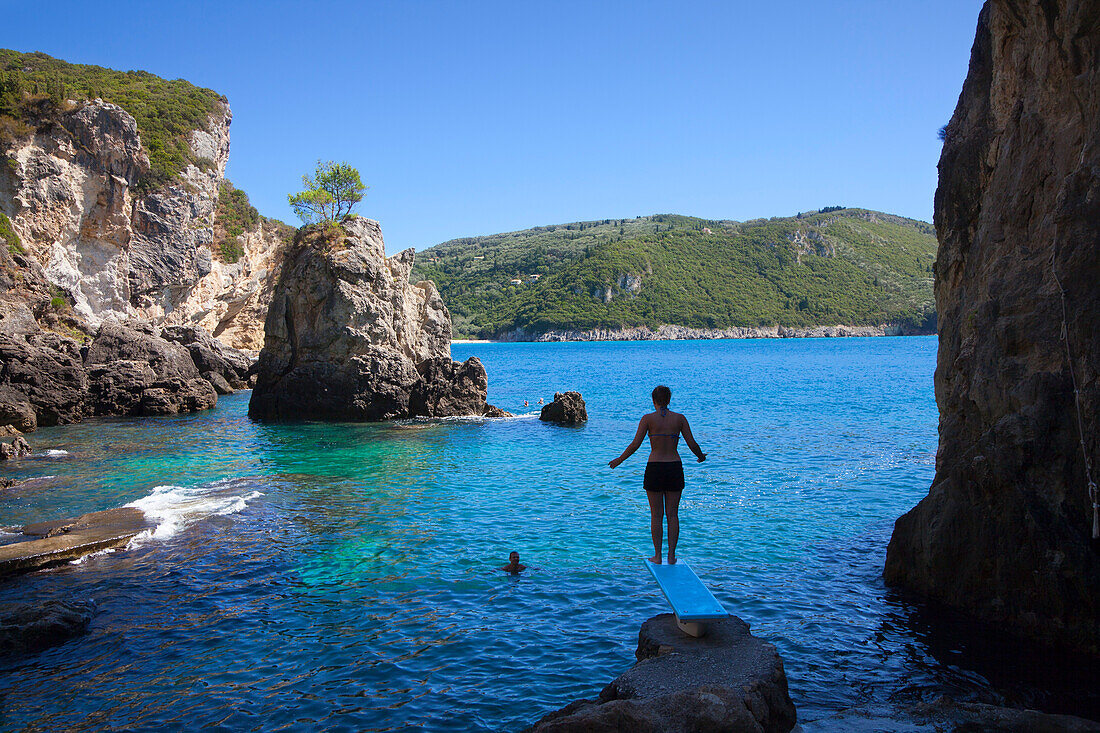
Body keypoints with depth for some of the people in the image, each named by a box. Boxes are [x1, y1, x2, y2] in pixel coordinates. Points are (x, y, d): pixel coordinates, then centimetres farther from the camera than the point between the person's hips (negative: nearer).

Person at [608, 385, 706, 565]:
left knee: (656, 515, 7)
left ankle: (657, 556, 11)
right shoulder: (679, 418, 1)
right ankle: (671, 555, 12)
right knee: (672, 514, 9)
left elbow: (635, 444, -8)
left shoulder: (648, 419, -5)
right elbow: (692, 444, 2)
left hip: (654, 469, -2)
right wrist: (701, 456, 22)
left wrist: (619, 460, 5)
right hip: (675, 469, 2)